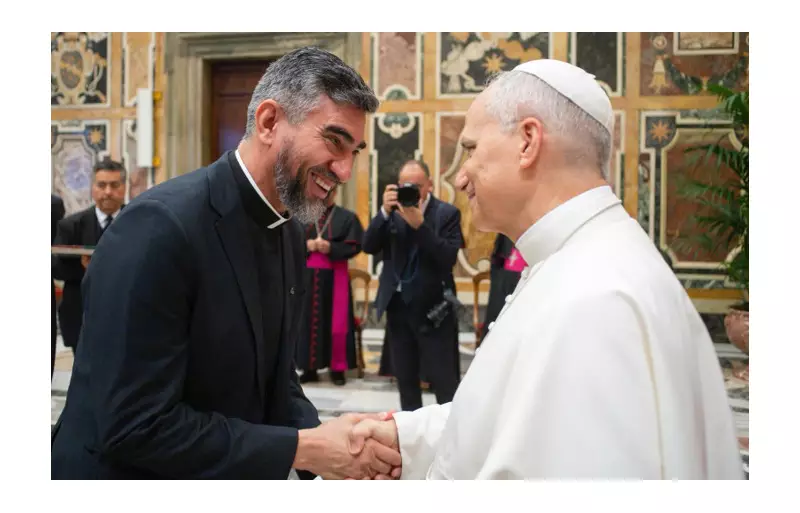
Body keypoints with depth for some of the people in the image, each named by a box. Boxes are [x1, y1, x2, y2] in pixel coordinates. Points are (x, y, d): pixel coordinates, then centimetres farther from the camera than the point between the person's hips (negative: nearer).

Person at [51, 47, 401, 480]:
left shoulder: (289, 231, 2)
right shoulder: (161, 226, -24)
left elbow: (272, 378, 6)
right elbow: (136, 426, -26)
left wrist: (325, 439, -12)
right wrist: (304, 449, -25)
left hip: (230, 477, 7)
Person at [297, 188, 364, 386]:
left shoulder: (347, 217, 4)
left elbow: (355, 245, -4)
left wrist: (331, 248, -17)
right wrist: (306, 245, -11)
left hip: (335, 278, -2)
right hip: (307, 277, 2)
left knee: (336, 324, -3)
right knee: (307, 322, 0)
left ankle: (338, 368, 6)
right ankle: (309, 368, 7)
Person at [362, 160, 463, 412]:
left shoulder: (447, 213, -6)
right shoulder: (393, 210, 5)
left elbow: (448, 258, -17)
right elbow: (369, 247, -4)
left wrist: (420, 224, -27)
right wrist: (385, 211, -18)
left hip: (431, 307, -4)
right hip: (397, 304, 5)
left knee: (444, 379, -5)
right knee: (405, 377, 15)